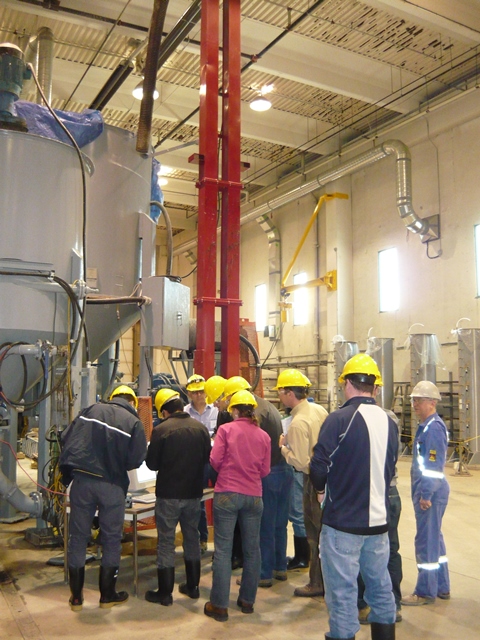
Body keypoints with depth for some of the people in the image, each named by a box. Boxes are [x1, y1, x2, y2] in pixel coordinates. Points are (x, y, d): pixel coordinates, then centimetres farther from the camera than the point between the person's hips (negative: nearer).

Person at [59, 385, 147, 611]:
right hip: (111, 486, -2)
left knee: (78, 537, 13)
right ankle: (107, 595, 22)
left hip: (81, 480, 2)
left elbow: (65, 438, 3)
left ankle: (76, 597, 21)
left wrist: (68, 471, 16)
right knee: (111, 539, 13)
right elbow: (136, 460, -7)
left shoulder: (91, 410, 4)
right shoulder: (133, 422, -3)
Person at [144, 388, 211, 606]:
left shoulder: (161, 430, -16)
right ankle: (192, 586, 28)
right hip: (193, 492, 4)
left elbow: (152, 464, -9)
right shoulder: (200, 427, -3)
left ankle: (165, 593, 13)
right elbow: (207, 458, 7)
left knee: (166, 542, 6)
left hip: (168, 494, -4)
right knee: (192, 538, 18)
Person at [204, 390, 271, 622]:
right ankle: (247, 600, 25)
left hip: (227, 494, -3)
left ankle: (219, 605, 8)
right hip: (254, 496, 3)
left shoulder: (226, 429, -6)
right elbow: (265, 470, 5)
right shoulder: (263, 436, 2)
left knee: (223, 550, 3)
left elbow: (215, 460, -9)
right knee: (252, 549, 14)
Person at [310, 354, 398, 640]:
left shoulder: (340, 418, -17)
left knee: (343, 590, 6)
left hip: (343, 521, -6)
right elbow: (390, 469, 10)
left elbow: (319, 466, -16)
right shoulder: (389, 422, 1)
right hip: (379, 519, 6)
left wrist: (322, 489, 4)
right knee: (380, 585, 19)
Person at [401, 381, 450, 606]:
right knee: (434, 538, 18)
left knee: (426, 540, 0)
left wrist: (426, 495, -21)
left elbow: (434, 465, -22)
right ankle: (441, 587, 30)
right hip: (426, 490, 10)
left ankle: (426, 591, 11)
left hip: (431, 492, -10)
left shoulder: (434, 427, -17)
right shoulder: (426, 425, 12)